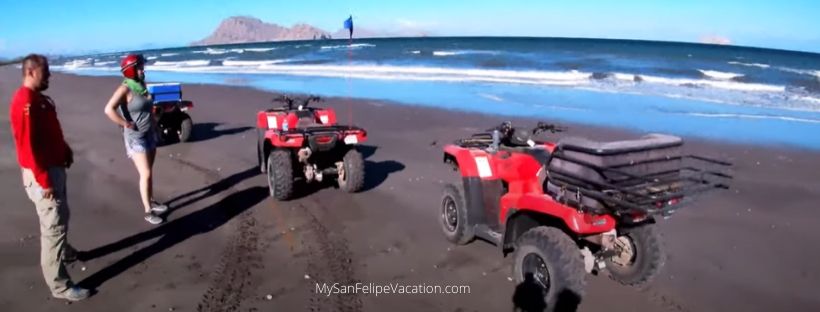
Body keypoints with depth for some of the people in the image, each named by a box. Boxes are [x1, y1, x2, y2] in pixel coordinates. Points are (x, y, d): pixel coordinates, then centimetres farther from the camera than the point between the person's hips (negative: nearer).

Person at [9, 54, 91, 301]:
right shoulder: (25, 102, -21)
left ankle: (64, 251, 47)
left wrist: (66, 152, 10)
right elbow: (28, 145, -24)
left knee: (60, 216, 25)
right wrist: (44, 180, -23)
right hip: (42, 173, -10)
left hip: (54, 166, 10)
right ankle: (59, 285, 1)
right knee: (54, 224, -6)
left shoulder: (39, 98, 11)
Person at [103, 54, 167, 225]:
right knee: (146, 174, -7)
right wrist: (126, 124, -22)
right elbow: (109, 110, -29)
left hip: (150, 134, 7)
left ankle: (152, 201, 31)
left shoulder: (142, 86, 6)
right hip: (136, 137, -7)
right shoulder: (125, 89, -18)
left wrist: (155, 126, 14)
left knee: (149, 172, 17)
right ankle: (148, 211, 2)